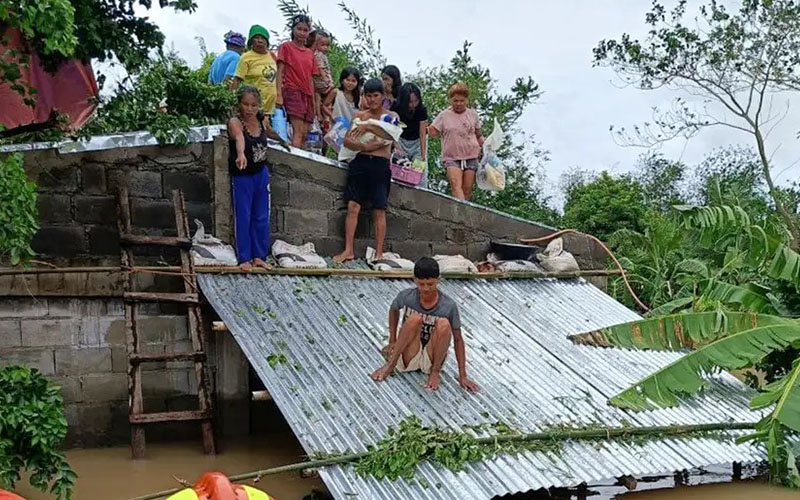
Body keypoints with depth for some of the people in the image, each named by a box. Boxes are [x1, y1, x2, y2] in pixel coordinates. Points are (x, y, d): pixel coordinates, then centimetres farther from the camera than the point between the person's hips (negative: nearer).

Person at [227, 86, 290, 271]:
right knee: (243, 217, 2)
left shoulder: (263, 119, -5)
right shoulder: (235, 122, -23)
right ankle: (244, 258, 13)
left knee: (261, 217, 11)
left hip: (261, 174, 6)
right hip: (241, 177, -5)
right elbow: (239, 138, -46)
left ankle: (259, 255, 22)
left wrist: (281, 140, 39)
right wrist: (241, 154, -66)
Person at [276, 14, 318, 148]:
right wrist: (279, 95, -12)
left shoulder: (310, 53, 18)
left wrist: (313, 101, 14)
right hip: (292, 91, -6)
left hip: (307, 94, 6)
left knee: (305, 134, 0)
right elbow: (280, 71, -2)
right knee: (298, 132, -19)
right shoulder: (286, 47, 4)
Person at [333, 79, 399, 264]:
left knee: (379, 210, -1)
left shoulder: (391, 116, 9)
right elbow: (347, 141, 2)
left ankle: (379, 253, 2)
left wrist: (369, 127, -21)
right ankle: (348, 250, -4)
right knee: (352, 206, -6)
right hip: (360, 162, 2)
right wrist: (364, 147, -15)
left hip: (380, 165, -2)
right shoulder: (359, 115, 13)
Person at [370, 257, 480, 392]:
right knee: (415, 319, -28)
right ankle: (391, 364, -20)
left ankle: (435, 371, -12)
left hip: (432, 359, 0)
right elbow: (393, 310, 12)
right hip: (408, 359, 0)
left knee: (444, 324, -29)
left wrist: (462, 376, -11)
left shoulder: (449, 306, -16)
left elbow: (458, 340, -8)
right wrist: (392, 341, 7)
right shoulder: (406, 297, -12)